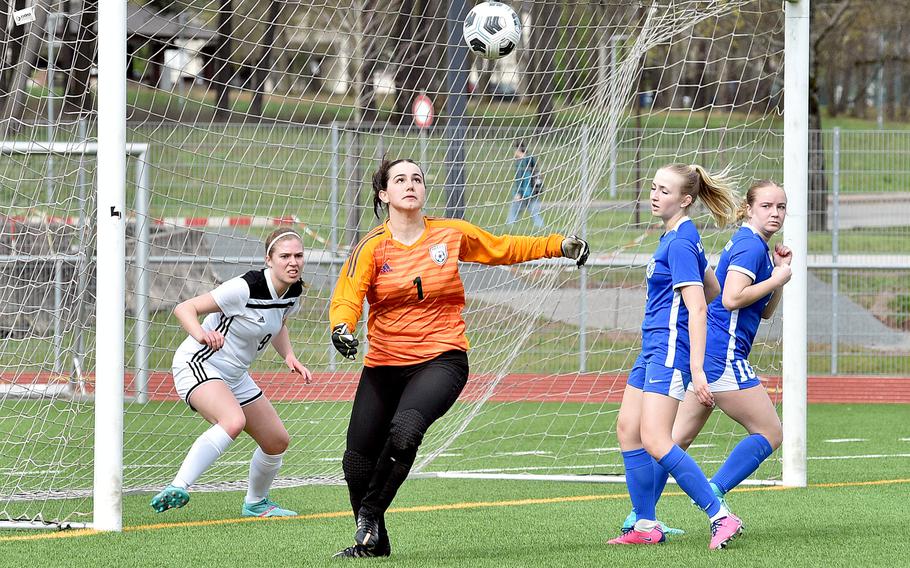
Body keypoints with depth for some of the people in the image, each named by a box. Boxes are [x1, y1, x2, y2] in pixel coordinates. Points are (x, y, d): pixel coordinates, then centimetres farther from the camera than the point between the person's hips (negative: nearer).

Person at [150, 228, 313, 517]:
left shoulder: (292, 292, 0)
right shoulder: (245, 288, -24)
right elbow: (184, 308, -24)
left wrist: (289, 357, 4)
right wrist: (201, 334, -45)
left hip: (234, 376, 9)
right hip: (198, 365, -9)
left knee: (277, 440, 11)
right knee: (233, 421, -36)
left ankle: (256, 503, 37)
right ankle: (177, 488, -43)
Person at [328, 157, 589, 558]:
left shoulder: (452, 234, 3)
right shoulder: (373, 247, -3)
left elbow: (502, 249, 20)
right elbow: (347, 297, -14)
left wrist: (560, 246, 16)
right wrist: (341, 328, -36)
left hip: (442, 358, -1)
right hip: (384, 364, 1)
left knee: (404, 431, -30)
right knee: (357, 461, -1)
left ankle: (370, 519, -9)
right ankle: (374, 543, 24)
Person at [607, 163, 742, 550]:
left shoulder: (680, 243, -16)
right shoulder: (674, 237, 14)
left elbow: (697, 307, -21)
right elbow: (710, 288, 24)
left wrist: (697, 369, -25)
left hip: (670, 350, -11)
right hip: (653, 348, 11)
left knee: (655, 441, -17)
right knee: (627, 430, 12)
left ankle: (721, 517, -17)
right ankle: (646, 527, 17)